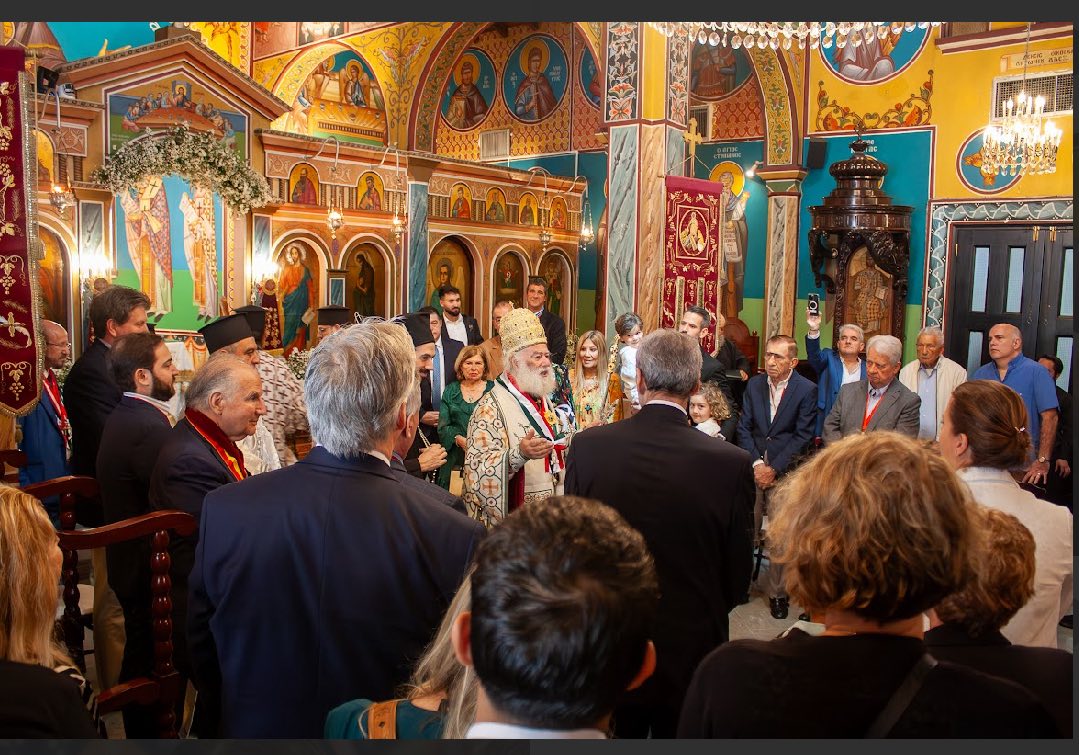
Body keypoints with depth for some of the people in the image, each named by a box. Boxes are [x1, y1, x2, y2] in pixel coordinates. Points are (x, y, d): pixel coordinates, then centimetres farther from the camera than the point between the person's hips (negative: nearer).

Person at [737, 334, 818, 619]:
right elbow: (744, 427, 7)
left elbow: (803, 436, -5)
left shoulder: (806, 390, -3)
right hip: (754, 467, 3)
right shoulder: (754, 384, 8)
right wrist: (756, 463, -6)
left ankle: (778, 593, 10)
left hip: (785, 471, -3)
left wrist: (774, 468, -9)